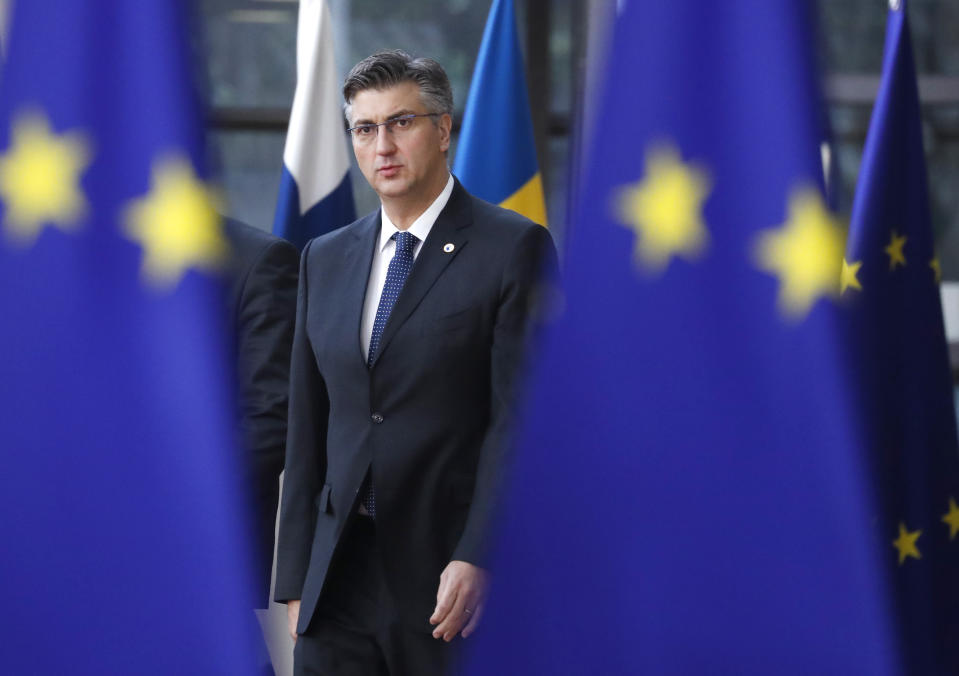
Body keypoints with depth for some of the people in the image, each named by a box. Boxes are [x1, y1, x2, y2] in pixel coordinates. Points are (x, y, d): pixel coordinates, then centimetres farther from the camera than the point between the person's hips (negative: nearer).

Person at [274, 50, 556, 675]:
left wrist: (478, 559, -17)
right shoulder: (325, 259, 15)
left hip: (451, 575, -5)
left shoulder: (515, 248, -3)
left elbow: (520, 422, -9)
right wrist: (296, 581, 10)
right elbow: (308, 430, 15)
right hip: (340, 581, 5)